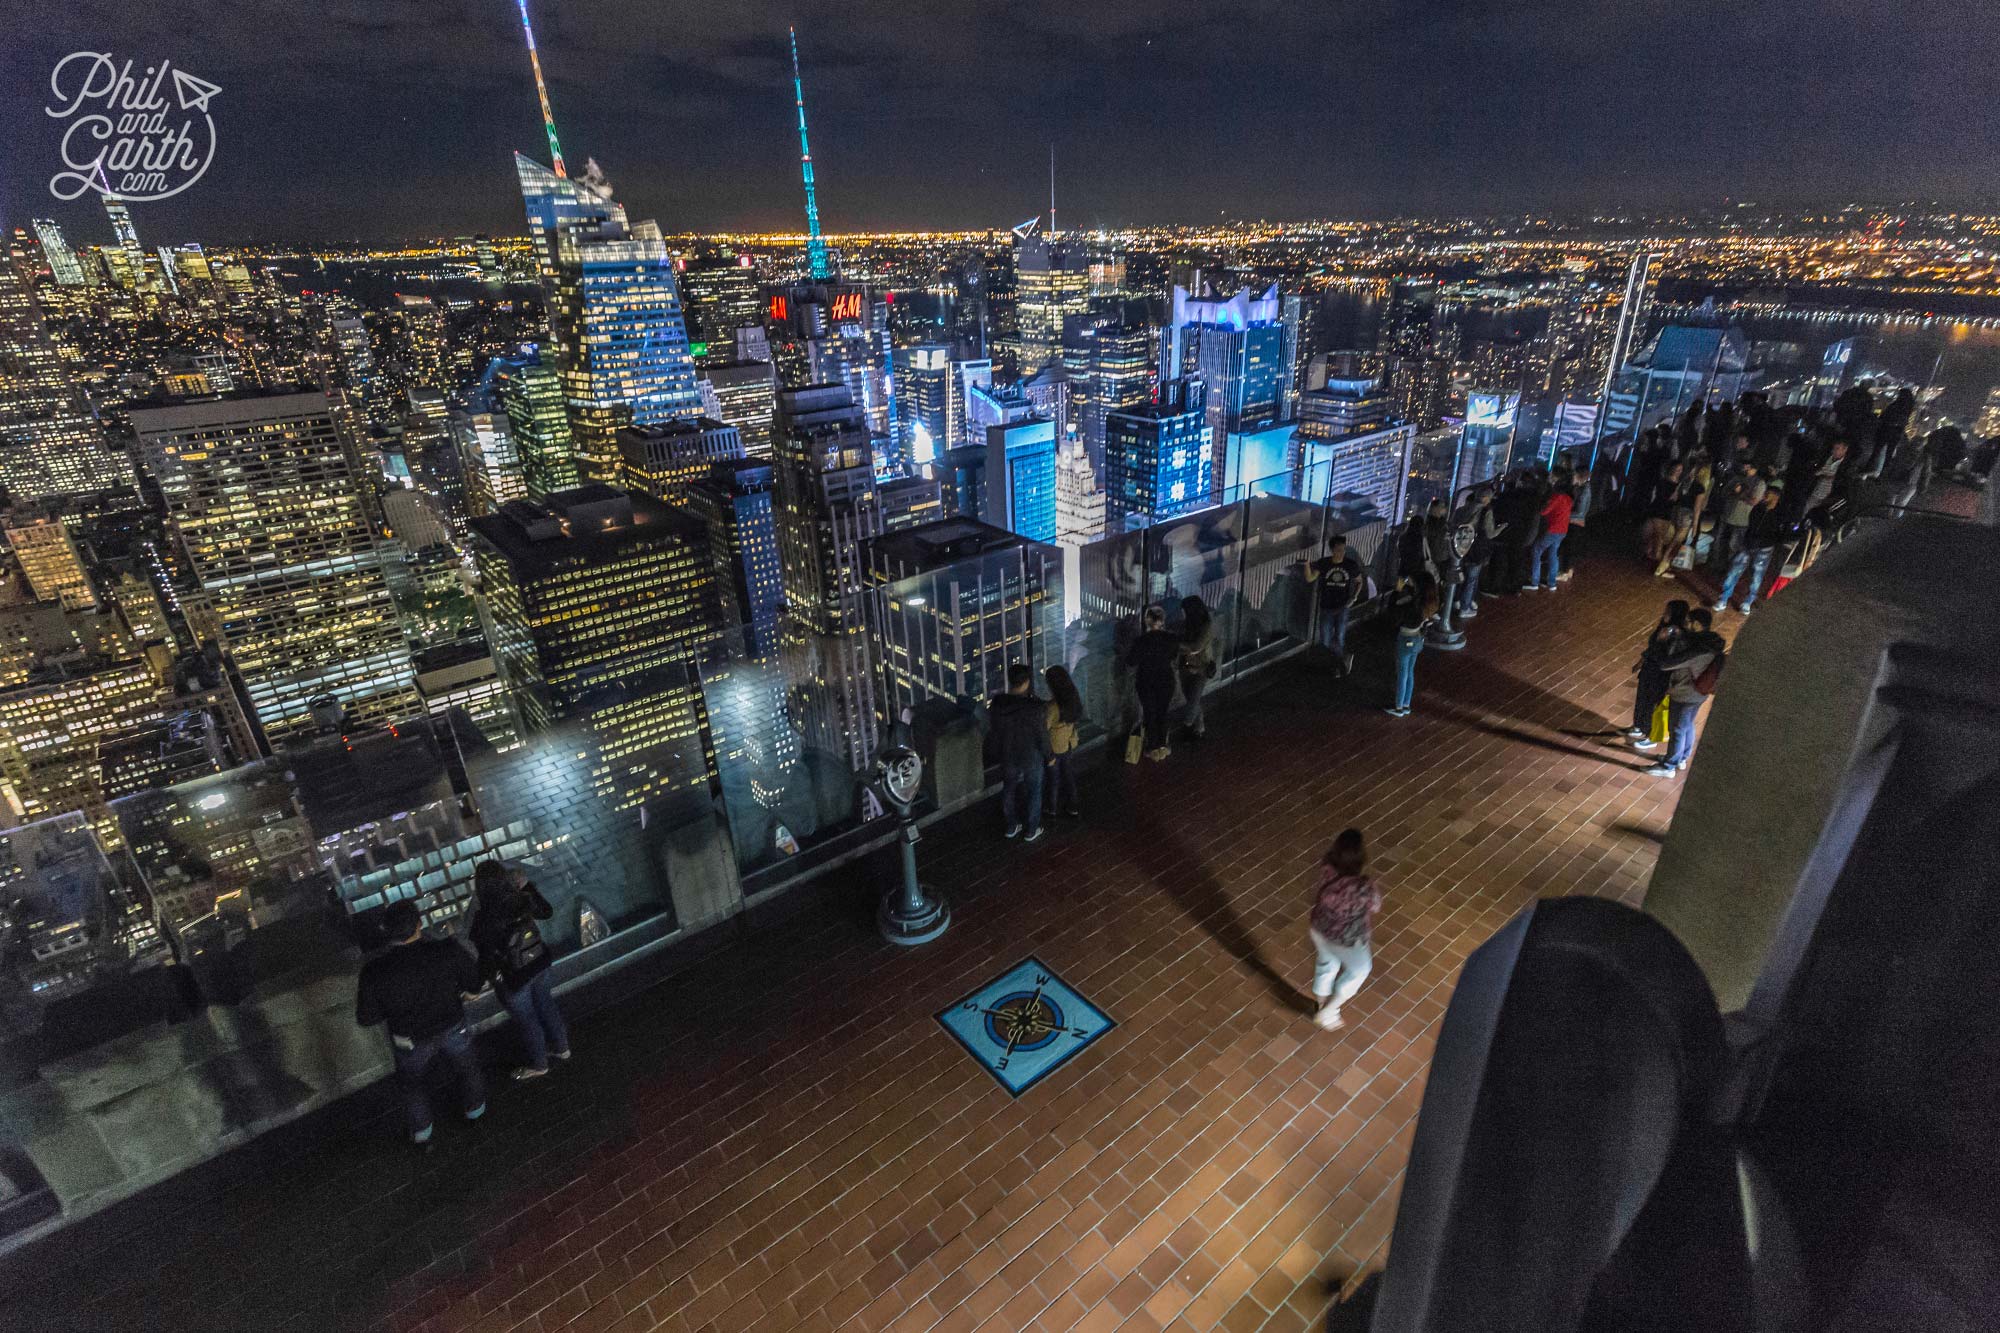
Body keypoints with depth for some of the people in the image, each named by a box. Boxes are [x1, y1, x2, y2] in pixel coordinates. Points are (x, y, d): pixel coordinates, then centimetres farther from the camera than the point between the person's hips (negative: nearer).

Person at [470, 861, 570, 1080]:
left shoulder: (484, 921, -31)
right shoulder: (521, 900, -17)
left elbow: (487, 959, -22)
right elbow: (547, 912, 2)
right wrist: (527, 886, 5)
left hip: (514, 979, -5)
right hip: (539, 964, 5)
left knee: (527, 1020, 18)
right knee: (546, 1004, 27)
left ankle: (538, 1065, 41)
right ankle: (561, 1047, 47)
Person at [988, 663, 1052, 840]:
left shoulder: (997, 704, -15)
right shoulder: (1036, 707, -27)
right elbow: (1042, 737, -18)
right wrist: (1050, 755, -1)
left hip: (1008, 758, 3)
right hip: (1032, 759, -3)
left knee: (1008, 791, 24)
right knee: (1033, 793, 19)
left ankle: (1012, 826, 41)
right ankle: (1032, 830, 34)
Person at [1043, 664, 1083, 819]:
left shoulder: (1052, 706, -32)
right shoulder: (1074, 699, -12)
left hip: (1054, 748, -5)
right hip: (1071, 745, 6)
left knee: (1053, 779, 17)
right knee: (1069, 775, 24)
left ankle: (1052, 808, 37)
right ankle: (1071, 805, 40)